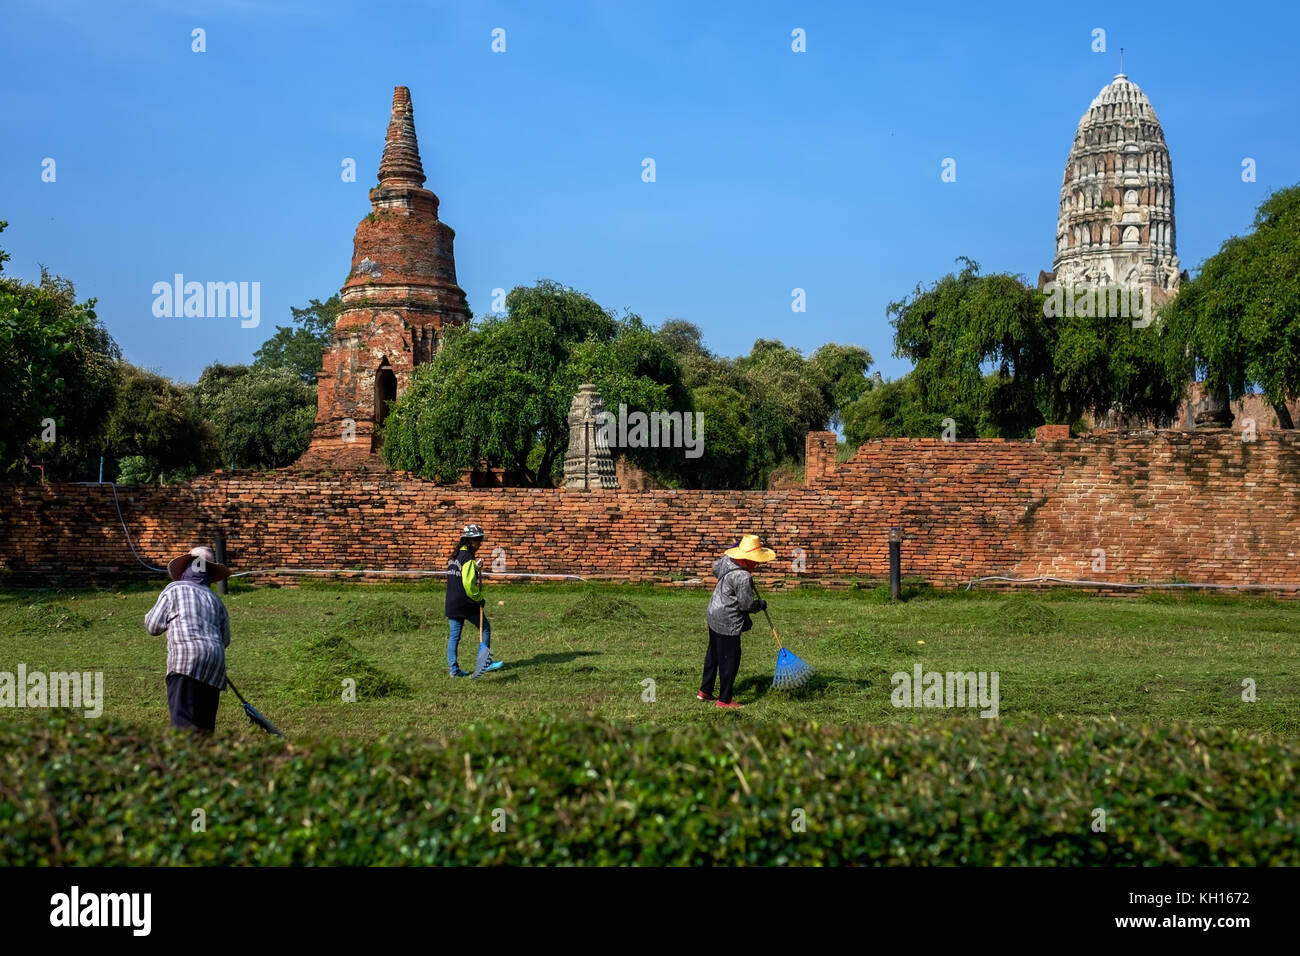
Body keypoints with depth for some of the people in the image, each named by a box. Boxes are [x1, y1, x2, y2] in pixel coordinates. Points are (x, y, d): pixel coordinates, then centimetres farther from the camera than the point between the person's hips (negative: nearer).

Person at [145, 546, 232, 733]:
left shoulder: (174, 589, 10)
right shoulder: (215, 600, 23)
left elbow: (153, 626, 12)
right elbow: (225, 639, 26)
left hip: (186, 656, -5)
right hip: (215, 658, 5)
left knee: (183, 720, -18)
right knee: (205, 727, 11)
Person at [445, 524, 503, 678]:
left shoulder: (455, 556, 13)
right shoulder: (468, 558, -15)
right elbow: (469, 584, -20)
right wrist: (479, 599, -9)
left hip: (452, 603, 8)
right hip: (466, 603, -8)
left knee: (454, 635, 9)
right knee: (485, 628, 7)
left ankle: (453, 669, 9)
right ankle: (485, 662, 7)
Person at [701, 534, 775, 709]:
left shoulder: (726, 562, -2)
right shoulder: (742, 577, -27)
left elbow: (715, 568, 23)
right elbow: (746, 604, -21)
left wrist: (736, 546, 25)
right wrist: (761, 604, 1)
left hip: (714, 616, 10)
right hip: (728, 623, -10)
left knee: (713, 655, 23)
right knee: (730, 660, 3)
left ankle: (705, 691, 36)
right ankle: (724, 700, 13)